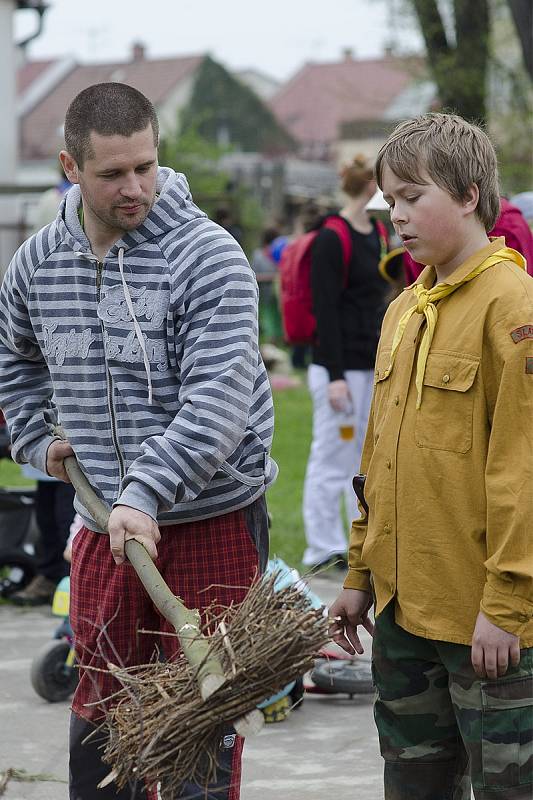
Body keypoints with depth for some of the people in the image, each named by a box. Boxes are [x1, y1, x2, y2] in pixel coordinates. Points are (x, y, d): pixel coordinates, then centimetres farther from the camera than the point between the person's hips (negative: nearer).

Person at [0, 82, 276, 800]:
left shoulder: (206, 256, -14)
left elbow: (220, 400, -23)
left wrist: (145, 495, -31)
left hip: (213, 521, -5)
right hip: (105, 525, 5)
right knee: (100, 703, 15)